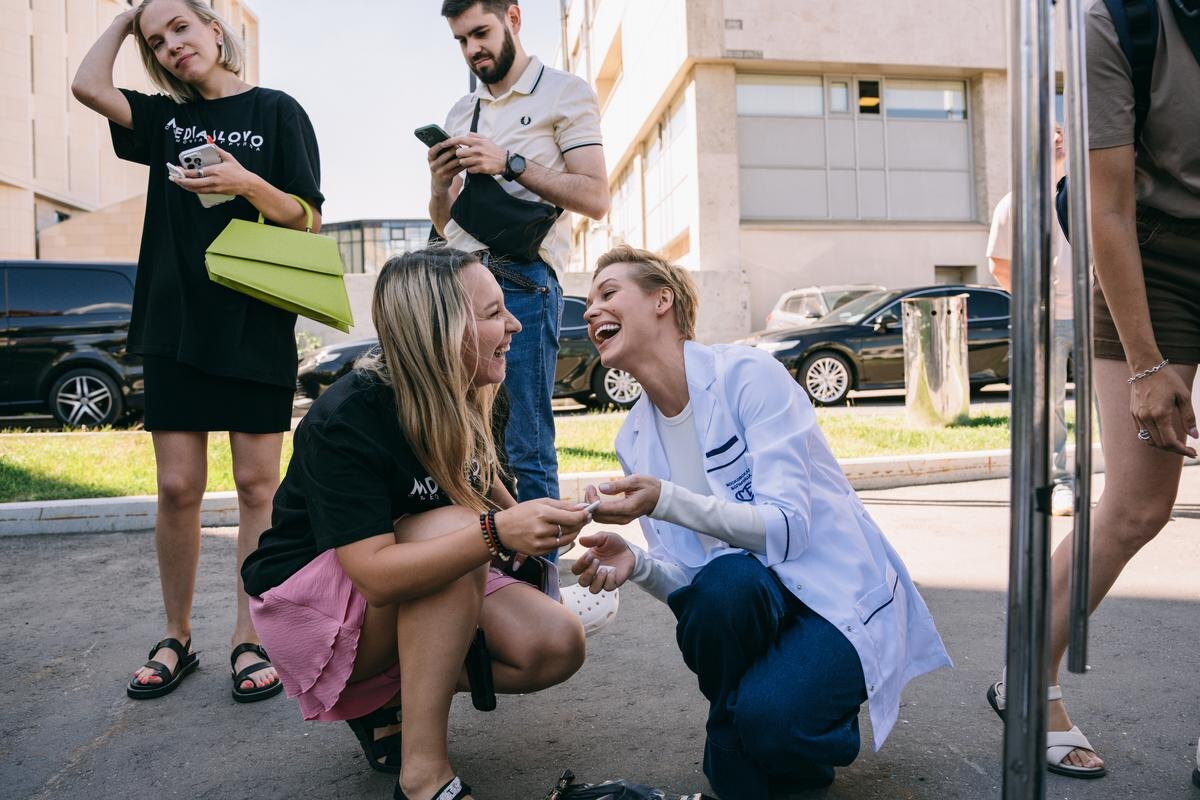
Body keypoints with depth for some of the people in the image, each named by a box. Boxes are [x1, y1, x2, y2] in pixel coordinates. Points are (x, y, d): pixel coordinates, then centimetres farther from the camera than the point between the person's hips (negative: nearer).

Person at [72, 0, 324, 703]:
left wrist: (248, 184, -18)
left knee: (257, 486, 0)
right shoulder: (167, 118, 17)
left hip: (257, 326, -3)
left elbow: (307, 219, -1)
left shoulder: (276, 111, 5)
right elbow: (89, 85, 2)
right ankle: (177, 639, 17)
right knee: (178, 488, 3)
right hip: (176, 324, 4)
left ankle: (250, 640, 9)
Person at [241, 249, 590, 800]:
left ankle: (384, 698, 3)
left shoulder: (463, 406, -6)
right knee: (453, 523, -34)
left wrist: (531, 526, -6)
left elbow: (487, 490, 12)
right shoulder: (346, 419, -27)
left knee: (558, 646, -15)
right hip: (307, 604, -6)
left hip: (419, 586, 7)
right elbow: (377, 575, -35)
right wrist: (496, 532, -47)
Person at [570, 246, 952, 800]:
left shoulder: (747, 375, -14)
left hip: (837, 593, -4)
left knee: (766, 716, -32)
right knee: (725, 580, -32)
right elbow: (683, 578, 3)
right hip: (745, 600, 4)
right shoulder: (633, 440, 4)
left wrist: (665, 501, -34)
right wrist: (636, 565, -20)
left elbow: (788, 529, -22)